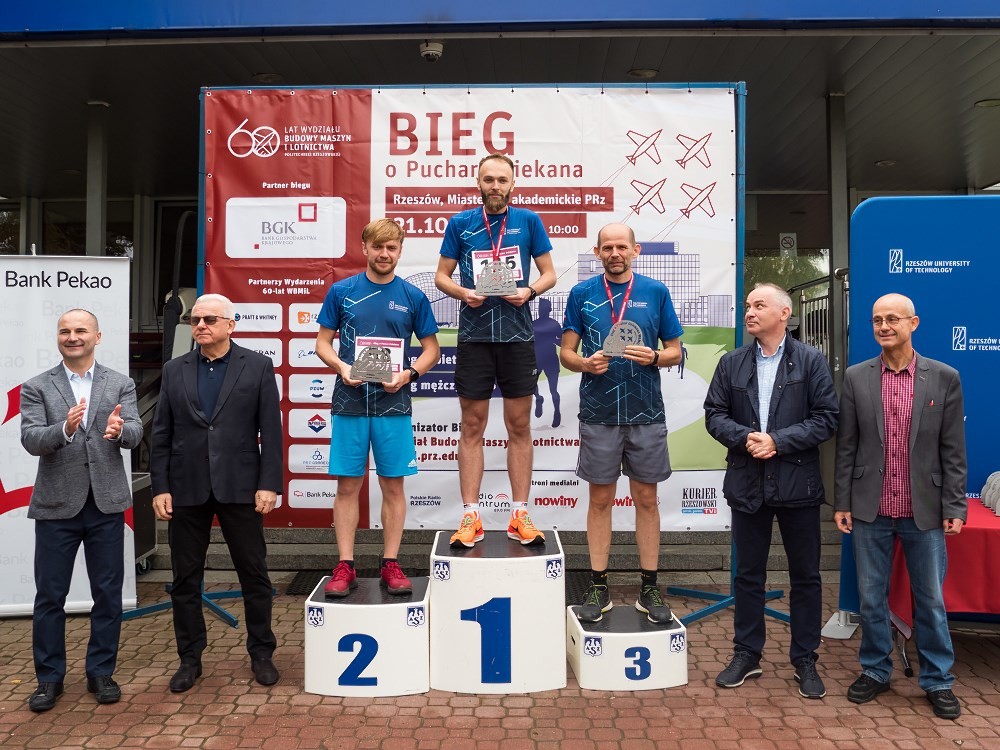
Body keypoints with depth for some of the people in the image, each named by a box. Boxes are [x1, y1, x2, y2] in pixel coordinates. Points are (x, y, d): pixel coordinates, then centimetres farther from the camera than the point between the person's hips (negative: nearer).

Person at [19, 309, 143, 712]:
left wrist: (119, 430, -31)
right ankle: (49, 677, 24)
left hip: (106, 503, 1)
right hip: (56, 505, 0)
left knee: (108, 594, 8)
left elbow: (135, 433, -7)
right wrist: (64, 428, -29)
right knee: (49, 595, 8)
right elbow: (30, 440, -9)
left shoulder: (121, 384, 4)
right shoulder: (37, 387, 2)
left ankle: (101, 672, 23)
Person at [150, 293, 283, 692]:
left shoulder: (257, 366, 1)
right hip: (186, 489, 3)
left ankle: (261, 653, 23)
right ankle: (190, 658, 26)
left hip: (239, 487, -2)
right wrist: (160, 487, 1)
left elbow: (270, 431, -3)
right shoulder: (174, 370, 9)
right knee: (185, 579, 10)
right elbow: (161, 435, 7)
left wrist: (268, 484, -9)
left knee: (254, 574, 7)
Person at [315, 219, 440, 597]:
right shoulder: (341, 291, 4)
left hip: (393, 404, 0)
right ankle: (345, 566, 15)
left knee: (393, 485, 5)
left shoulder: (413, 296, 3)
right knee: (348, 485, 4)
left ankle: (390, 563, 18)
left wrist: (409, 374, -11)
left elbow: (431, 348, 7)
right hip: (349, 403, 0)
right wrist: (341, 367, -12)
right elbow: (323, 342, 8)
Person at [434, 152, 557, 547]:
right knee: (472, 427, 4)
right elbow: (441, 275, 8)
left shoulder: (528, 220, 5)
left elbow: (549, 273, 7)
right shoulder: (460, 223, 5)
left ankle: (520, 515, 15)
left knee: (520, 426, 5)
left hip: (517, 335, 0)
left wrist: (530, 291, -13)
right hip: (474, 335, 0)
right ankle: (471, 517, 11)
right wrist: (463, 293, -12)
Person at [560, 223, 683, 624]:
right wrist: (586, 363, -16)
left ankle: (649, 587, 20)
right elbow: (566, 352, 5)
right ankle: (598, 588, 18)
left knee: (646, 498, 7)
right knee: (600, 499, 7)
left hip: (646, 411, 0)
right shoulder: (582, 294, 4)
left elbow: (675, 351, 7)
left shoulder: (656, 292, 4)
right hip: (598, 411, 0)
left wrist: (653, 356, -14)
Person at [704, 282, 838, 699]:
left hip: (798, 482, -2)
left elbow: (826, 418, -7)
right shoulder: (732, 363, 6)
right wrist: (744, 437, -14)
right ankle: (746, 655, 25)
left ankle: (805, 661, 23)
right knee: (748, 574, 12)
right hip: (747, 483, 2)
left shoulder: (811, 361, -2)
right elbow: (714, 415, 4)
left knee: (805, 577, 8)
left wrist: (778, 441, -17)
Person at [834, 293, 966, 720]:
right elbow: (846, 446, 2)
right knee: (871, 597, 11)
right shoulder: (856, 378, 1)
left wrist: (955, 507, -4)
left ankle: (938, 680, 27)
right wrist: (841, 502, 0)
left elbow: (953, 451, 1)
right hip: (870, 510, 1)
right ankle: (875, 671, 28)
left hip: (925, 511, 0)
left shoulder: (944, 378, 0)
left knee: (930, 600, 11)